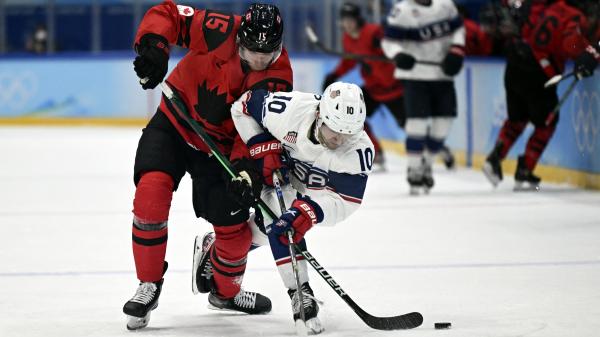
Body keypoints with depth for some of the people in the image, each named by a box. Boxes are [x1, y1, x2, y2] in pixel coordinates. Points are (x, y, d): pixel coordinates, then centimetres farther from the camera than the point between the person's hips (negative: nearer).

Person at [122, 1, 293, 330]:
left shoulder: (279, 77, -18)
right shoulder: (219, 31, -24)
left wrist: (245, 164, -36)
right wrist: (152, 45, -35)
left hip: (221, 146, 2)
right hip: (174, 124, -2)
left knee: (234, 227, 4)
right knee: (151, 192, -24)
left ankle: (226, 292, 37)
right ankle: (149, 285, -7)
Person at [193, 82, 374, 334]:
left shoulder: (360, 150, -35)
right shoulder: (290, 108, -38)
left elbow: (343, 199, -35)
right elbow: (244, 106, -19)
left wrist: (308, 212, -51)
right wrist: (264, 147, -25)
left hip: (311, 190, 2)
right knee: (283, 225, -25)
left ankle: (215, 247, 30)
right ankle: (300, 293, -18)